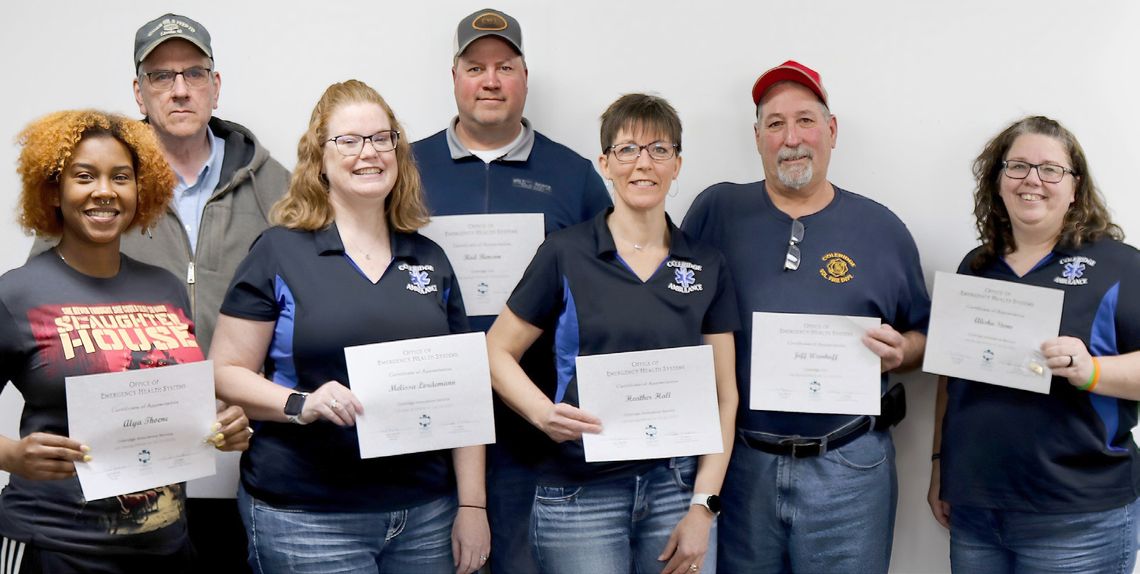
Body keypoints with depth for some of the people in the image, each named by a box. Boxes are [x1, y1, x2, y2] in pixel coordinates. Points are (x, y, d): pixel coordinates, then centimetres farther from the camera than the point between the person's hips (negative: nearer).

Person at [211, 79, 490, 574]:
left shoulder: (430, 261, 10)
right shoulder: (279, 253, -2)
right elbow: (226, 373, -3)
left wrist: (472, 504, 5)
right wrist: (299, 404, -21)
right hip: (306, 518, -4)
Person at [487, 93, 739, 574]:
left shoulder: (707, 266, 5)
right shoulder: (565, 254, -2)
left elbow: (723, 395, 5)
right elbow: (497, 352, 1)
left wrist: (703, 507, -3)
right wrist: (542, 412, -18)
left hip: (678, 486, 3)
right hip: (580, 492, -2)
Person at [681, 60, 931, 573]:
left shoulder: (882, 228, 5)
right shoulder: (717, 210, 2)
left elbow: (924, 337, 12)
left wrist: (900, 351, -10)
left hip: (848, 469, 0)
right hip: (741, 463, 0)